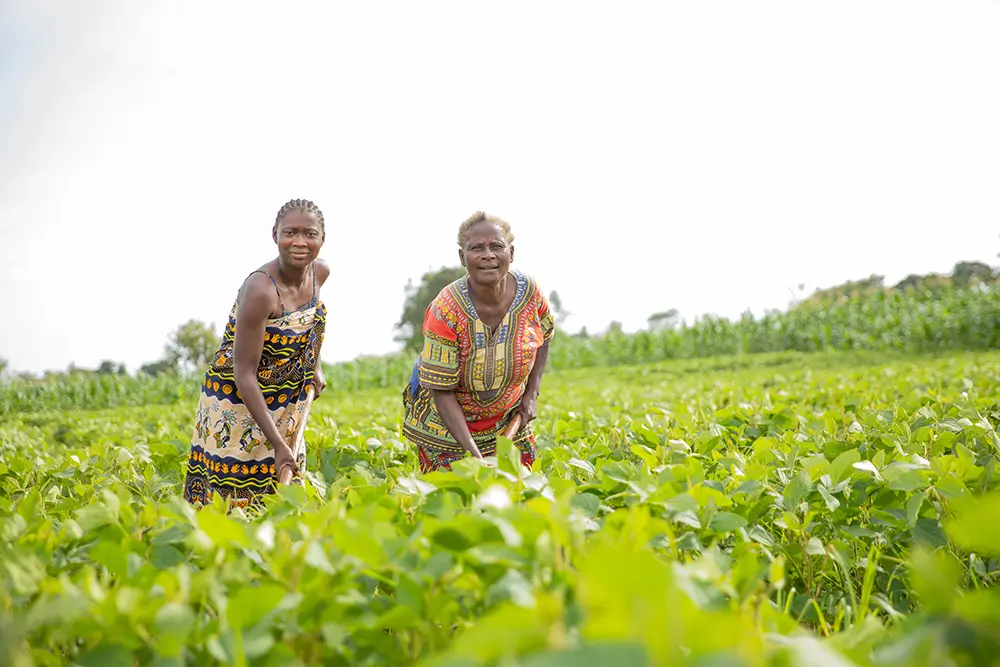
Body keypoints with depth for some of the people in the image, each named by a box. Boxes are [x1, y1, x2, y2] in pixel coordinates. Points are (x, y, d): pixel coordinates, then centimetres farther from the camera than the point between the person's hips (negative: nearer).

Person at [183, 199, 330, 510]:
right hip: (239, 401, -7)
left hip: (285, 404, 7)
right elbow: (244, 374, -27)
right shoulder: (260, 290, -28)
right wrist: (278, 444, -29)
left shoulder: (319, 272, -6)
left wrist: (316, 365, 13)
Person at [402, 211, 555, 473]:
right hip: (447, 422, -4)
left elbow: (543, 338, 7)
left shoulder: (530, 293, -17)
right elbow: (442, 391, -25)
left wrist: (532, 394, -2)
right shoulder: (446, 311, -29)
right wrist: (474, 454, -31)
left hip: (508, 418, 4)